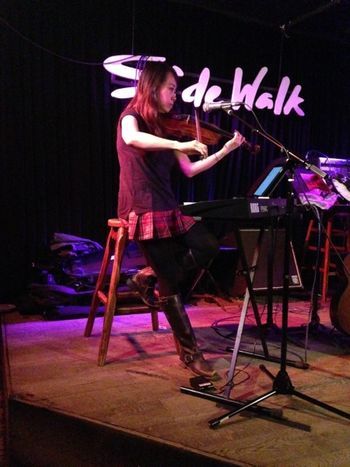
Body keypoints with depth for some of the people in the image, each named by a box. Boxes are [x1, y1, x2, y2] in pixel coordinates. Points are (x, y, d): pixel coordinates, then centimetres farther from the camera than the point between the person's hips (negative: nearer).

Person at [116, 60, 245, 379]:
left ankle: (156, 276, 14)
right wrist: (178, 145, -37)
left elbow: (189, 170, 12)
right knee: (172, 280, -6)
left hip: (168, 208, 7)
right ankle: (189, 351, 8)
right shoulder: (131, 116, -4)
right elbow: (131, 139, -31)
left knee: (208, 247, -7)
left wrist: (226, 150, 8)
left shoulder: (164, 127, 16)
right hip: (143, 211, -7)